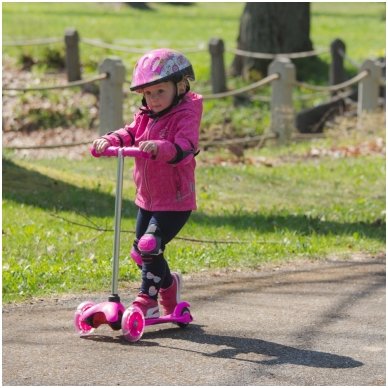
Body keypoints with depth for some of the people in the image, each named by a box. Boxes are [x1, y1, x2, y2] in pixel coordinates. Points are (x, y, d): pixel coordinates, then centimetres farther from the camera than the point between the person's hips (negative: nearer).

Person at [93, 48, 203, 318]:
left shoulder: (186, 117, -14)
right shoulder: (145, 117, 10)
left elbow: (184, 148, -30)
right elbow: (129, 134, -3)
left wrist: (158, 147, -49)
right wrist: (108, 141, -24)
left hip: (175, 200, -8)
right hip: (147, 198, 8)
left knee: (150, 247, -16)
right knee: (141, 252, 13)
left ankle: (148, 299, 0)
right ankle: (168, 284, 37)